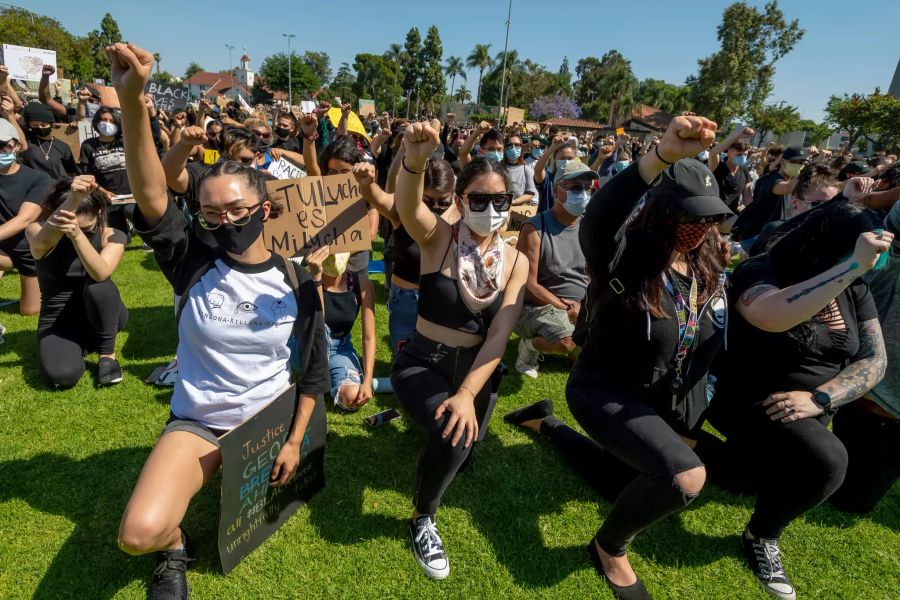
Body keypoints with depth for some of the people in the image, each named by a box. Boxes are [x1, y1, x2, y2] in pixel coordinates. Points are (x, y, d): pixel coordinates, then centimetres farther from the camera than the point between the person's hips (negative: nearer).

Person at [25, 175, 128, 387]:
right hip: (57, 320, 0)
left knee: (97, 286, -35)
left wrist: (77, 234, -52)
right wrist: (73, 200, -60)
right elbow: (44, 240, -41)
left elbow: (101, 274, -33)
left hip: (99, 316, 0)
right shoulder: (37, 231, -13)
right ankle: (77, 346, 9)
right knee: (63, 375, -30)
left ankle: (107, 353, -12)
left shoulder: (112, 236, -13)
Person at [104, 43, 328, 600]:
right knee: (139, 532, -22)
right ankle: (176, 546, 14)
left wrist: (295, 440, -4)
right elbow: (152, 199, -31)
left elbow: (314, 371, -4)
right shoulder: (194, 264, -12)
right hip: (197, 422, -1)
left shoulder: (296, 283, -11)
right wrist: (132, 101, -44)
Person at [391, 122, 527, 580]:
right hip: (421, 362, -4)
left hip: (474, 369, 4)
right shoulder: (438, 238, -13)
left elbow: (499, 334, -14)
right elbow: (407, 206, -36)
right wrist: (414, 161, -57)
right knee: (451, 437, -29)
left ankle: (429, 416, 50)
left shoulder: (516, 262, -6)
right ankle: (423, 519, 4)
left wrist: (467, 394, -25)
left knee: (461, 448, 15)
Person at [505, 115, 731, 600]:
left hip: (664, 403, 7)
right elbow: (599, 217, -47)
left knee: (627, 488, 24)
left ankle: (548, 424, 41)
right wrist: (662, 155, -58)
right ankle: (610, 547, 3)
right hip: (603, 393, -7)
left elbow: (711, 345, 6)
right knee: (685, 477, -28)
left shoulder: (711, 270, -4)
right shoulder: (627, 255, -24)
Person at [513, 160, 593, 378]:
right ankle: (531, 344, -2)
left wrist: (583, 305, -12)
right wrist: (564, 307, -20)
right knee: (567, 340, -35)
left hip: (582, 308, 7)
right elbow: (528, 285, -16)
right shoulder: (535, 228, -13)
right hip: (540, 306, -7)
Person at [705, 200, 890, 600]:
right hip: (748, 400, -7)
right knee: (827, 462, -26)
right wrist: (854, 265, -40)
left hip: (807, 412, 7)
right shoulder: (760, 273, -20)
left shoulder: (855, 290, 0)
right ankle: (761, 537, 1)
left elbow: (874, 360, -3)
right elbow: (773, 316, -44)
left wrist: (820, 399, -20)